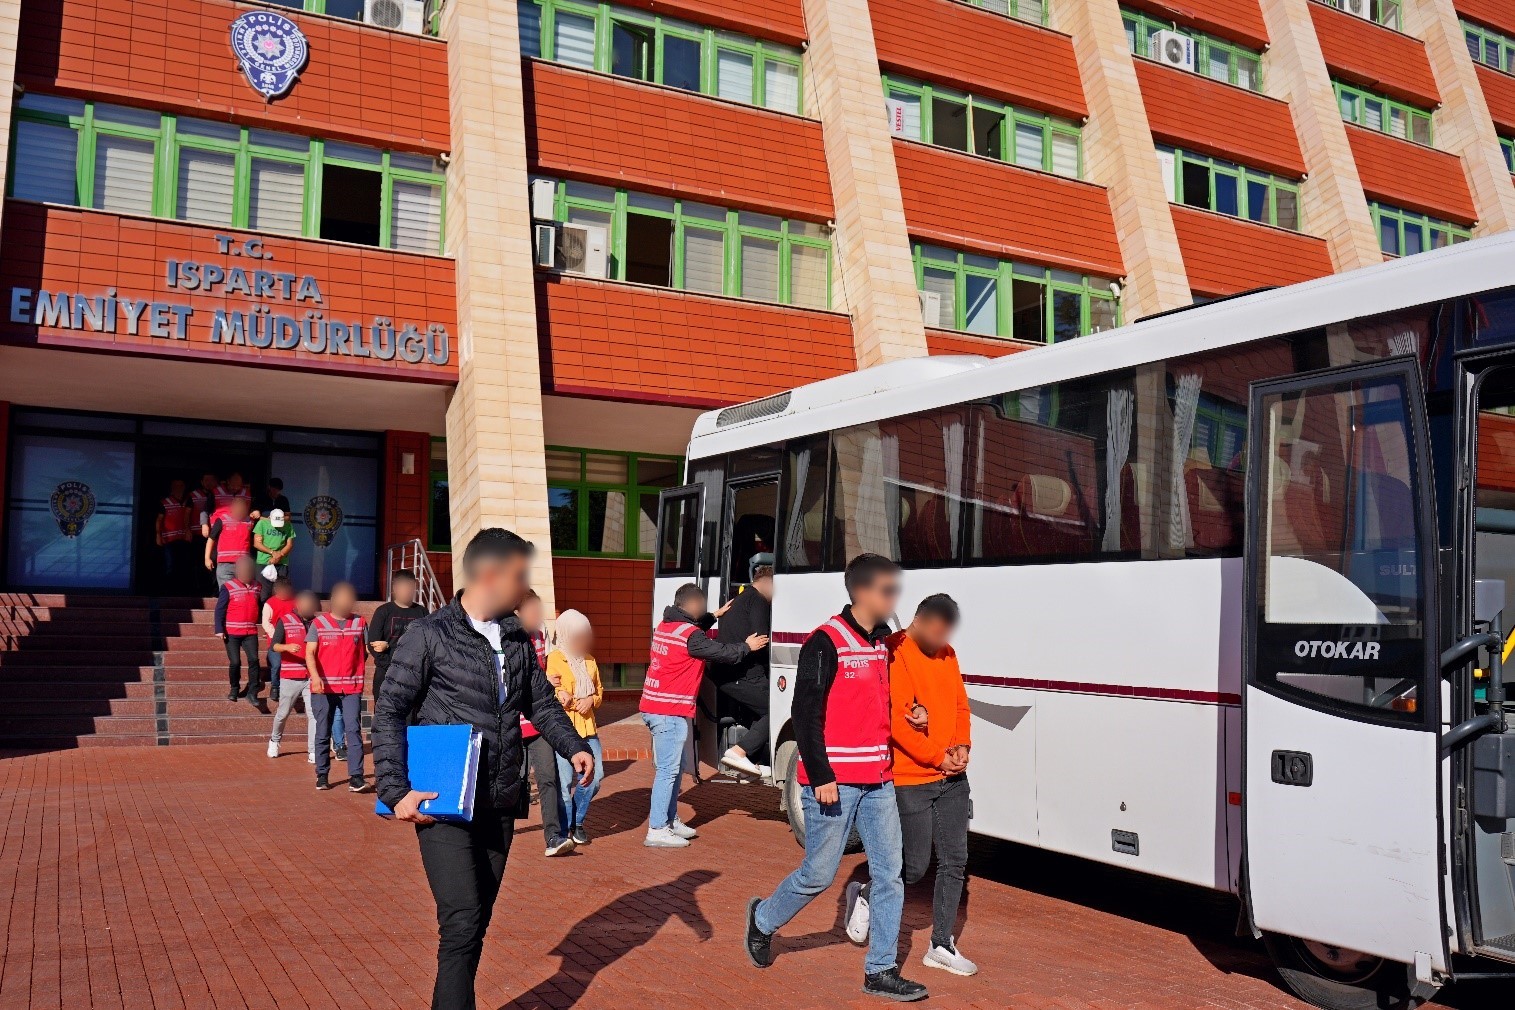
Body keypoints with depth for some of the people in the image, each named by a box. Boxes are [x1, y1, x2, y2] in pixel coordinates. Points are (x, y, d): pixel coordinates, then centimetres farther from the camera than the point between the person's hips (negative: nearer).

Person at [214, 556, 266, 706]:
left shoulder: (256, 587, 10)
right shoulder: (228, 587, -4)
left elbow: (263, 607, 21)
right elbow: (220, 609, -6)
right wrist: (219, 630, -12)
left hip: (251, 632, 3)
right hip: (232, 633, -3)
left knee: (253, 659, -10)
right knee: (235, 662, -1)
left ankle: (252, 692, -4)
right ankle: (234, 689, 20)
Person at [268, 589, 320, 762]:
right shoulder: (285, 621, -2)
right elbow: (274, 646, -9)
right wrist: (287, 647, -29)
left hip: (311, 677, 2)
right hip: (290, 677, -2)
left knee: (314, 714, -6)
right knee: (283, 713, 12)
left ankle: (312, 751, -4)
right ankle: (275, 740, 38)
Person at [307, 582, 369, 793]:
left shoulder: (359, 623, 8)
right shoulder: (319, 623, 2)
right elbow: (310, 653, -6)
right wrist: (315, 677, -21)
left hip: (352, 687, 0)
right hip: (324, 687, 0)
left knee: (354, 730, -9)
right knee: (323, 733, 8)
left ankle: (356, 778, -13)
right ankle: (322, 775, 19)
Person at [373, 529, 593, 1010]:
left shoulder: (517, 638, 10)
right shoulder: (430, 635, -7)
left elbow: (542, 702, 18)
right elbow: (389, 714, -6)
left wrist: (573, 746, 1)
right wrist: (395, 791, -14)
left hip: (500, 806, 6)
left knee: (478, 921, 13)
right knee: (462, 921, -12)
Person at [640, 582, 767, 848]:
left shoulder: (665, 627, 12)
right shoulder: (690, 635, -15)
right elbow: (720, 651, -8)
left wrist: (715, 616, 37)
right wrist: (747, 647, 7)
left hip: (653, 707, 10)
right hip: (670, 712, -10)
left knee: (674, 768, 19)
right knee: (668, 771, -7)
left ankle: (671, 821, 26)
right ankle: (656, 831, -7)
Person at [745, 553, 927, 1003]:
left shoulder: (883, 643, 11)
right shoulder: (826, 642, -12)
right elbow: (805, 713, -15)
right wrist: (820, 776, -18)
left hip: (878, 780, 7)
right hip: (834, 781, -7)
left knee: (889, 873, 6)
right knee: (819, 873, 2)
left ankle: (881, 971, 16)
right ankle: (764, 918, 29)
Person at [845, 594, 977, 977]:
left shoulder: (946, 654, 9)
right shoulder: (894, 654, -15)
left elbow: (960, 704, 14)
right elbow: (895, 720, -19)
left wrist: (962, 746, -4)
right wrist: (937, 758, -15)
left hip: (953, 777, 7)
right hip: (911, 779, -7)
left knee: (954, 862, 8)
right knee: (915, 867, 0)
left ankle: (942, 946, 19)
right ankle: (864, 895, 28)